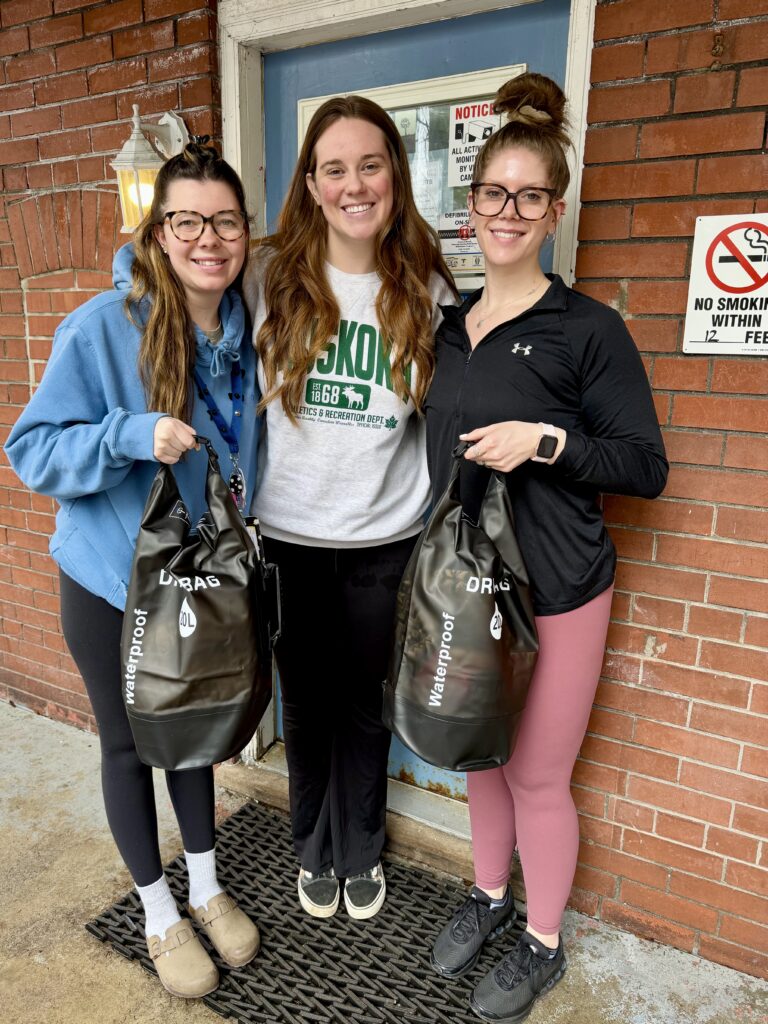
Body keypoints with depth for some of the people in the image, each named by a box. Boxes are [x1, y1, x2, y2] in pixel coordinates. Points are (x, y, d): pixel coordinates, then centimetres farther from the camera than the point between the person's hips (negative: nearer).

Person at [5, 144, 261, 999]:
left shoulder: (246, 328, -4)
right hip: (113, 580, -4)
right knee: (130, 742, 14)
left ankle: (206, 886, 44)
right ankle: (159, 912, 39)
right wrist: (133, 437, -32)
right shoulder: (102, 328, -20)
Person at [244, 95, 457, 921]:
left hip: (386, 541, 0)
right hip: (288, 536, 0)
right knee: (306, 702, 16)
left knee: (365, 705, 16)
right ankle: (313, 849, 44)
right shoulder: (270, 279, -5)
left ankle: (360, 851, 43)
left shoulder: (426, 290, -3)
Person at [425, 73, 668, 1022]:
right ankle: (489, 895, 45)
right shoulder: (446, 327, 7)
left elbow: (647, 466, -8)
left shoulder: (588, 328, -9)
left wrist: (546, 438, -23)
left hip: (554, 594, -5)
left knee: (537, 775, 9)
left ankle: (543, 943, 35)